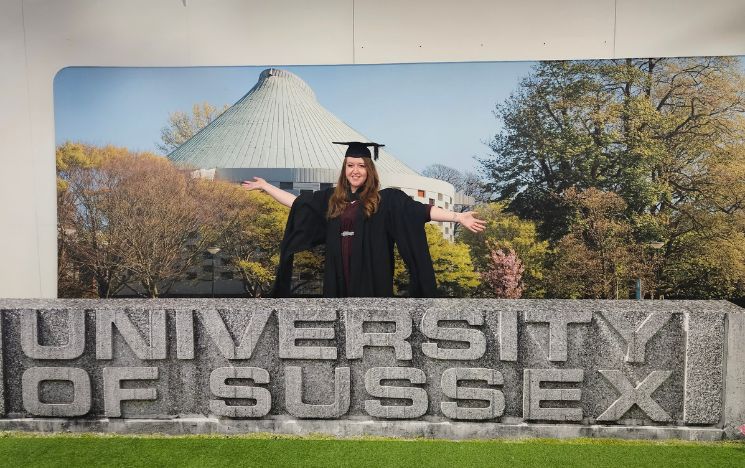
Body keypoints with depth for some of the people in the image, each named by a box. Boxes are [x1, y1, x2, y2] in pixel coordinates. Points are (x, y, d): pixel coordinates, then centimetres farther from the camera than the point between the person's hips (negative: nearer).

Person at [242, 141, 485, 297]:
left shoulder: (385, 199, -3)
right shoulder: (331, 198, 9)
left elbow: (420, 210, -11)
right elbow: (297, 202, 19)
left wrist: (458, 217, -21)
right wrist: (265, 186, 23)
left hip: (371, 278, -4)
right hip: (339, 277, 4)